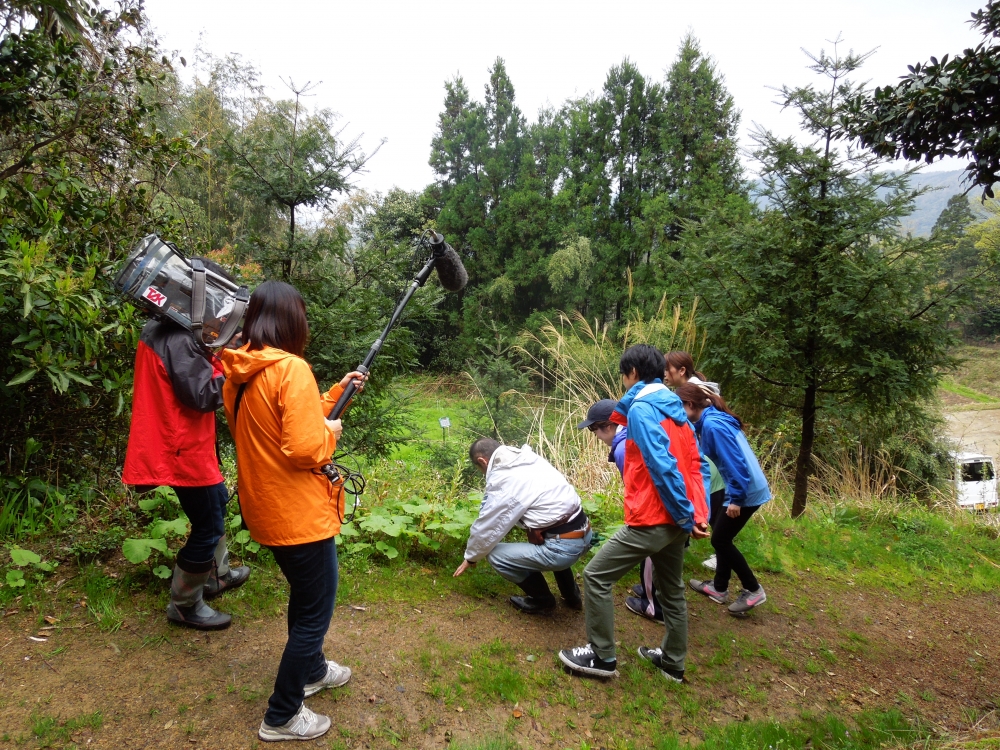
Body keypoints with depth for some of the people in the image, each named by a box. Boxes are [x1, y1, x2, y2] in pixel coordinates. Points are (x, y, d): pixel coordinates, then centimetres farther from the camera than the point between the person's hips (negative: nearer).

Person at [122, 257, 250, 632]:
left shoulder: (164, 330, 7)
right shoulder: (180, 341, -25)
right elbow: (204, 396, -27)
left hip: (183, 443, 11)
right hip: (183, 449, -11)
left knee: (217, 502, 26)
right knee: (209, 526, 3)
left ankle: (215, 574, 42)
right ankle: (185, 605, 19)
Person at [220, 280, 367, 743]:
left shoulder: (239, 373, 5)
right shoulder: (291, 369, -24)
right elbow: (304, 449, -28)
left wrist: (337, 392, 12)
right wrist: (331, 431, -8)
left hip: (266, 510, 9)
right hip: (299, 513, -9)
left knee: (304, 595, 28)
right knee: (315, 610, 9)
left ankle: (311, 670, 48)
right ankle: (281, 717, 22)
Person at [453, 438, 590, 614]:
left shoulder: (502, 480, -12)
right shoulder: (530, 459, 11)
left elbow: (487, 527, -2)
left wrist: (470, 557, 15)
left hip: (564, 547, -9)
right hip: (584, 533, 9)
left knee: (497, 555, 1)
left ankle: (543, 600, 18)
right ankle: (572, 596, 39)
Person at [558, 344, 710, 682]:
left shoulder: (641, 408, -13)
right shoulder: (675, 409, 13)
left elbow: (662, 466, -22)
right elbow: (697, 464, 11)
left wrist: (685, 516, -16)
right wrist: (699, 513, 6)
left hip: (652, 520, -9)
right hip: (676, 519, 9)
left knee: (595, 576, 3)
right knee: (672, 591, 22)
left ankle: (602, 657, 12)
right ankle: (673, 662, 36)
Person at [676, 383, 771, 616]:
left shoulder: (712, 424, -22)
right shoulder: (711, 420, 8)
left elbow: (734, 462, -25)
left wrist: (736, 498, -20)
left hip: (746, 492, -9)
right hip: (743, 488, 9)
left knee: (720, 540, 4)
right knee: (722, 537, 17)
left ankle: (753, 590, 15)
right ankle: (719, 588, 30)